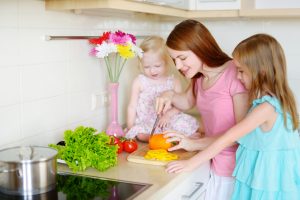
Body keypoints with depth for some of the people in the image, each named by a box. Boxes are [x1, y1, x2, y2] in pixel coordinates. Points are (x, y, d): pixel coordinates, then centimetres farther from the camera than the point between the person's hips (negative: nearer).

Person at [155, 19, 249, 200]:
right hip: (214, 163, 7)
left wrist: (196, 144, -20)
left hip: (234, 168, -7)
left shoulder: (236, 74, -23)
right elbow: (189, 102, 22)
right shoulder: (200, 77, 3)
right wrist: (170, 96, 1)